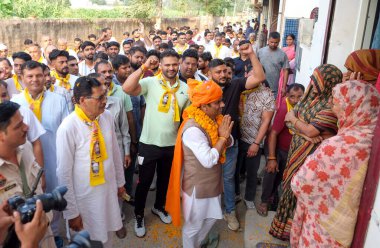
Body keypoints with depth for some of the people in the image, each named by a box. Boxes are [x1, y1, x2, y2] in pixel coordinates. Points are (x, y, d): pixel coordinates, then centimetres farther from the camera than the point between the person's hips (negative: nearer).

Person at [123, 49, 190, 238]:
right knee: (144, 181, 10)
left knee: (165, 179, 22)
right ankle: (138, 215, 32)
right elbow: (127, 88, -29)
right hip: (149, 143, -3)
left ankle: (159, 207, 48)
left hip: (172, 144, 4)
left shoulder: (185, 88, 1)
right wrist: (144, 67, -30)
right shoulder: (150, 83, -11)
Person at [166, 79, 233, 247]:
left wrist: (226, 135, -17)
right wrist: (222, 136, -23)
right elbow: (208, 160, -33)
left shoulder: (214, 120, -2)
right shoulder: (193, 129, -30)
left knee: (211, 218, 26)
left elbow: (229, 143, 5)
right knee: (193, 226, 13)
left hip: (212, 182, 9)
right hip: (198, 187, -9)